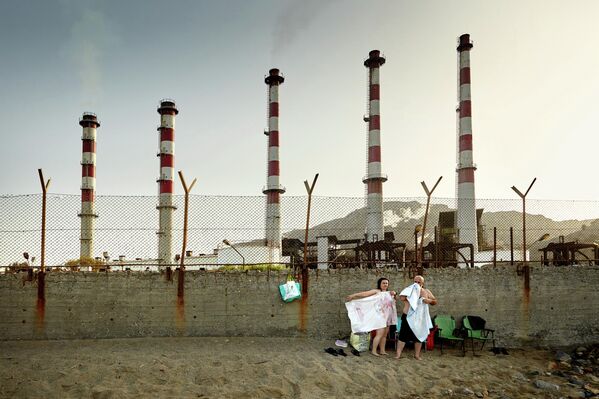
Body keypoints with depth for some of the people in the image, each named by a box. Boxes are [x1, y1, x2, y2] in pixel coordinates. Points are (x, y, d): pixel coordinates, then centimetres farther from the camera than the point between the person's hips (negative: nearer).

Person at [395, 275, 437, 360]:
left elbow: (435, 301, 9)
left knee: (419, 336, 10)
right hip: (408, 317, -2)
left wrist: (429, 300, -12)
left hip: (420, 318, 2)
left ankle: (417, 355, 22)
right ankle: (398, 354, 1)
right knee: (403, 335, -4)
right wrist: (411, 292, -18)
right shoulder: (409, 290, 1)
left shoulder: (426, 292, 8)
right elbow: (401, 298, -15)